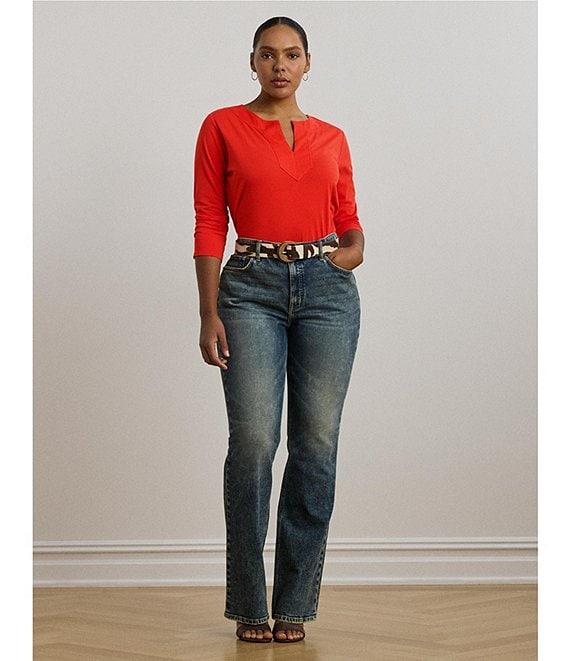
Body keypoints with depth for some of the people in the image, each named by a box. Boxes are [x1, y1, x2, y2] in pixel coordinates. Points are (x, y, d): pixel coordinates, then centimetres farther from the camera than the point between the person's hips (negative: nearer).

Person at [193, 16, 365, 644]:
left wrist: (354, 246, -5)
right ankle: (249, 605, 1)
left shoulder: (331, 138, 14)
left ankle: (294, 604, 9)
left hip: (326, 286, 3)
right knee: (253, 440, -12)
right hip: (252, 286, -3)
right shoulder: (223, 127, 5)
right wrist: (209, 315, -7)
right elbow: (209, 224, 1)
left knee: (317, 444, 0)